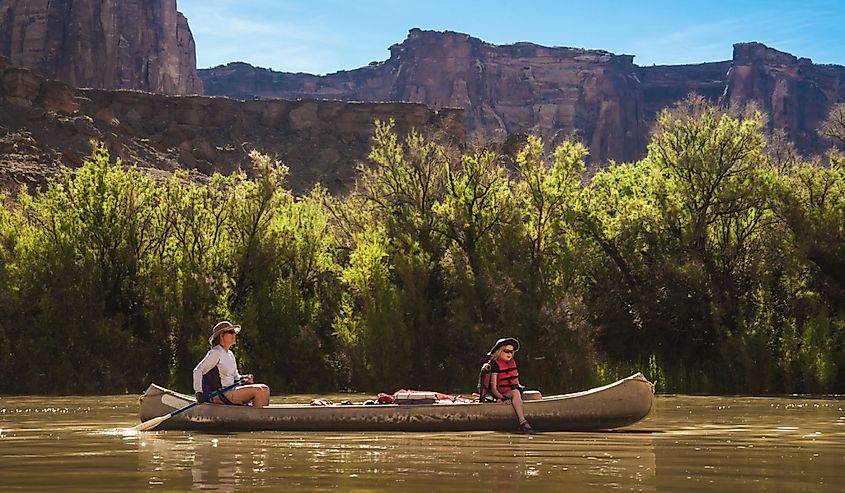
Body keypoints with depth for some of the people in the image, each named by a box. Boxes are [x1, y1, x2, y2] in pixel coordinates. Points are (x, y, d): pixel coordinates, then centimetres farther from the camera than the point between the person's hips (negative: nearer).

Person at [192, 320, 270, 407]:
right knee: (259, 390, -18)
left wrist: (245, 378, 4)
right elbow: (198, 371, -15)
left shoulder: (230, 354, 18)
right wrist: (198, 392, -19)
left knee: (264, 389, -2)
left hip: (232, 391, 9)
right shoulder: (215, 353, -9)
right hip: (222, 394, -9)